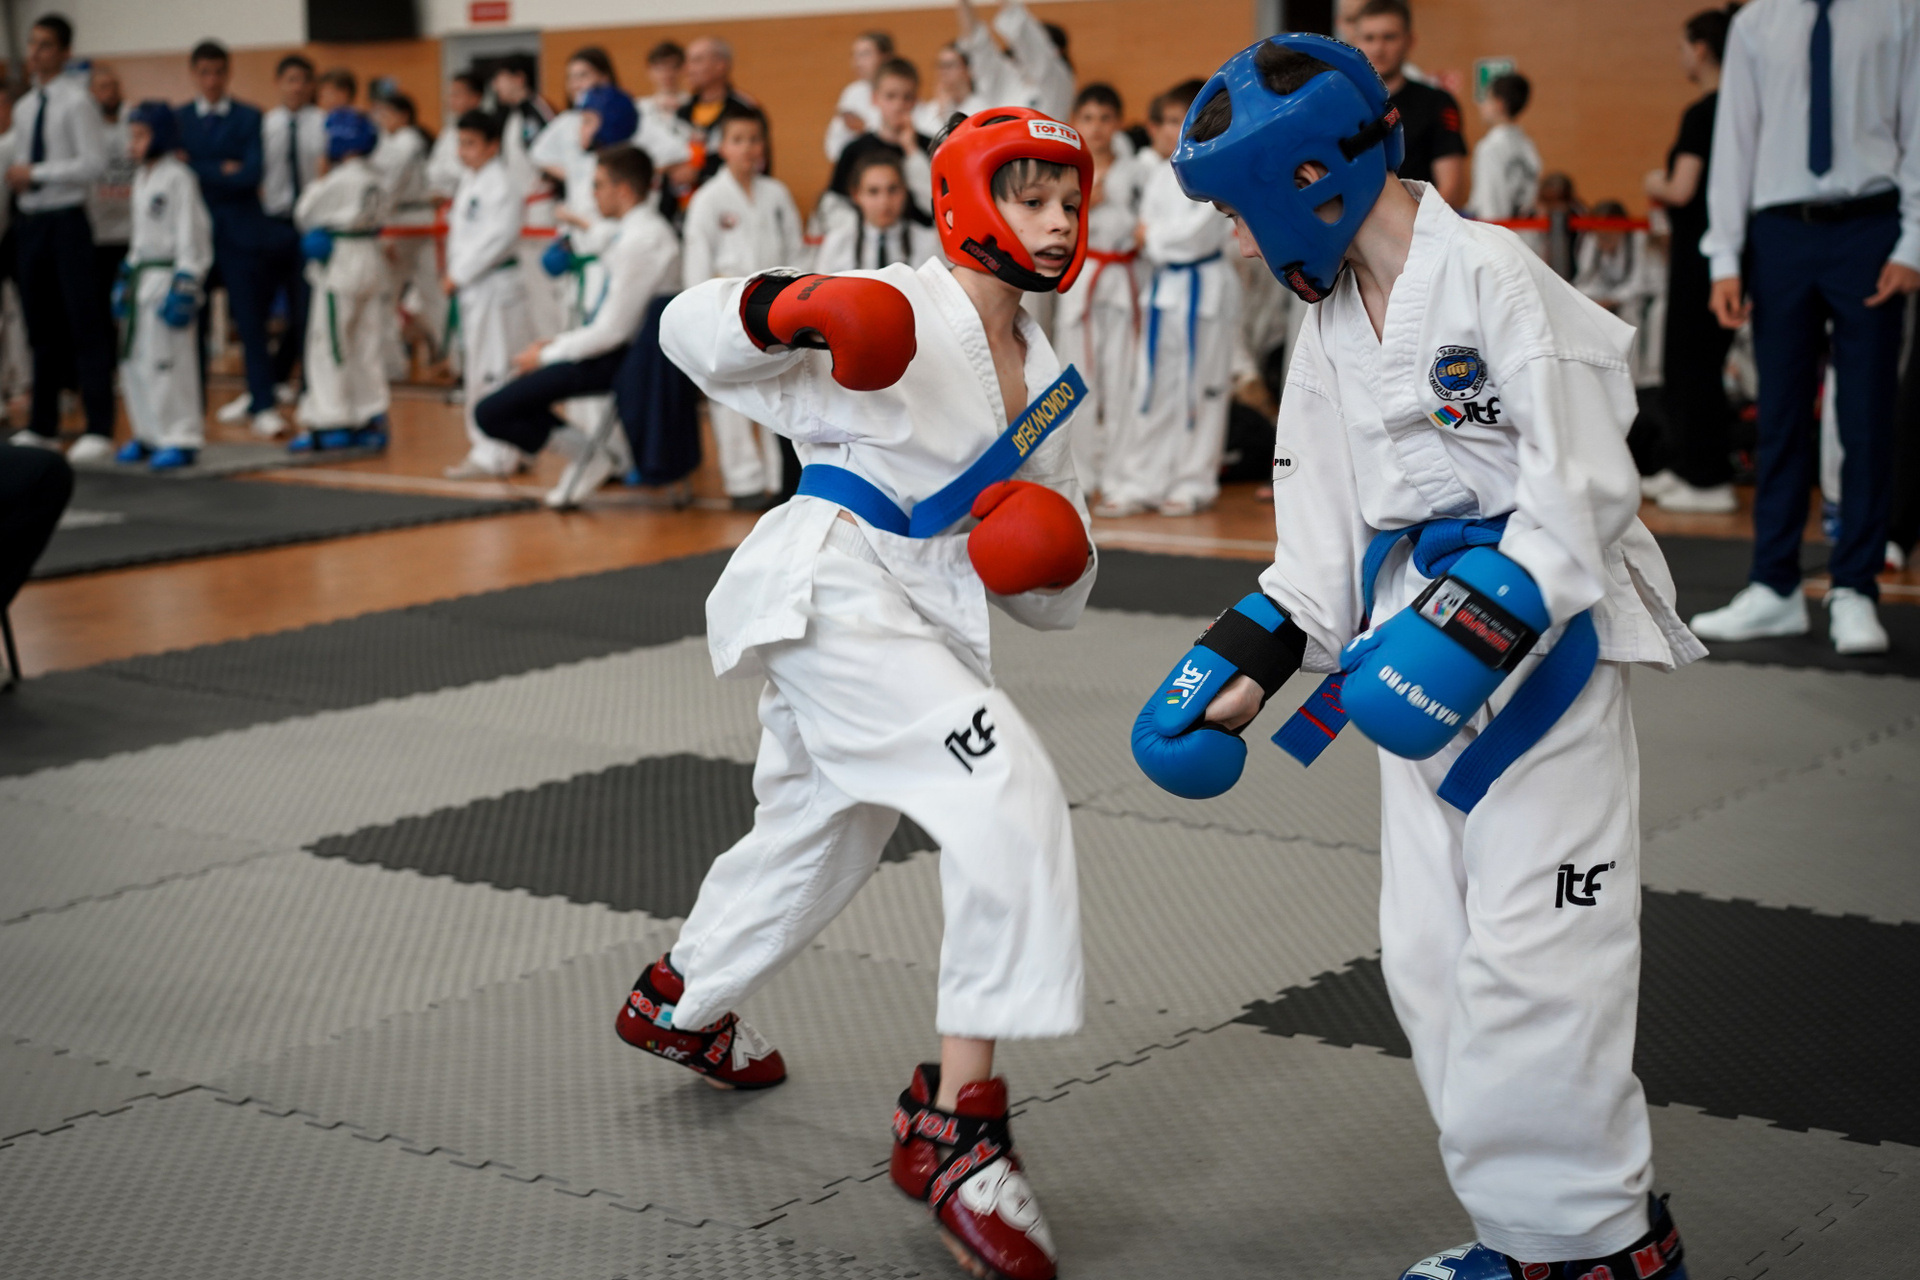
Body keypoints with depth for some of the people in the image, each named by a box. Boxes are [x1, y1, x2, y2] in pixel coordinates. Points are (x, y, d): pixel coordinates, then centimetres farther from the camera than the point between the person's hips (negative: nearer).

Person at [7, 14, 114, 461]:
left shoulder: (76, 102, -7)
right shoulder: (24, 108, 15)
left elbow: (94, 164, -14)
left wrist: (36, 173, -13)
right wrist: (15, 174, 2)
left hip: (66, 219, -7)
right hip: (29, 220, 7)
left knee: (85, 327, -7)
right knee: (42, 328, 12)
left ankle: (99, 430, -6)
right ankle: (43, 426, 20)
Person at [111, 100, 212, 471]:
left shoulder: (178, 179, -12)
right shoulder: (141, 178, 16)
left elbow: (190, 235, -14)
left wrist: (184, 285, -18)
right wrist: (127, 275, 20)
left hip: (168, 277, -10)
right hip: (141, 274, 10)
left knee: (168, 361, -10)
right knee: (133, 360, 12)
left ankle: (181, 439, -4)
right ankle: (149, 434, 22)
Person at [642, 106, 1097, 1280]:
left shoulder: (1048, 382, 16)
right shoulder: (903, 314, -5)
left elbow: (1058, 598, 17)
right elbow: (694, 332, -7)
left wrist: (1046, 556, -6)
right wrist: (787, 309, -27)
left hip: (918, 624, 9)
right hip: (834, 586, -9)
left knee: (815, 841, 26)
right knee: (1013, 799, -25)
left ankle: (683, 1002, 56)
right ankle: (957, 1119, -21)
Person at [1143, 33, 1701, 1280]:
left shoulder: (1494, 277, -16)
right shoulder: (1333, 324, 10)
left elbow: (1581, 496, -18)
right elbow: (1325, 533, 13)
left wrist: (1483, 626, -25)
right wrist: (1247, 662, 7)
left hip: (1546, 644, -8)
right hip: (1420, 658, 9)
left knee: (1529, 964, -8)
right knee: (1429, 960, 10)